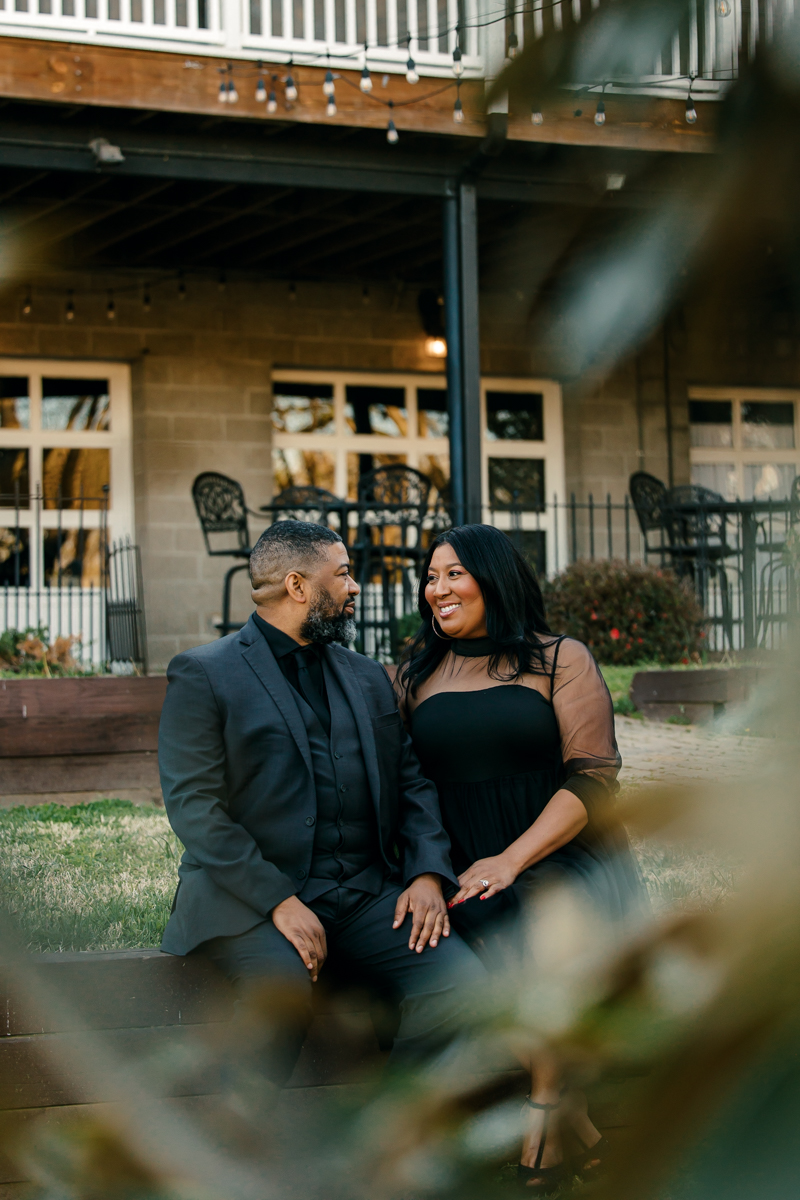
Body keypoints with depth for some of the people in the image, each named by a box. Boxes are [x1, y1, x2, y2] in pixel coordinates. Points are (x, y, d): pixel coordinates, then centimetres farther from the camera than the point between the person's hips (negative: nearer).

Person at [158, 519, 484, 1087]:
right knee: (283, 990, -35)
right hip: (253, 893, -5)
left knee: (457, 980, -20)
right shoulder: (203, 674, 1)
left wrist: (428, 872, -2)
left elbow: (412, 781, 18)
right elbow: (193, 806, -8)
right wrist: (278, 901, -18)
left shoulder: (368, 677, 21)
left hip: (367, 891, 5)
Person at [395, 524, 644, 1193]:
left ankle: (543, 1118, -23)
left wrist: (511, 861, -16)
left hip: (566, 857, -2)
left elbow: (594, 779, -4)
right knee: (496, 933, -32)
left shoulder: (561, 661, 5)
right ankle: (580, 1124, -22)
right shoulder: (415, 678, 15)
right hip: (467, 873, 2)